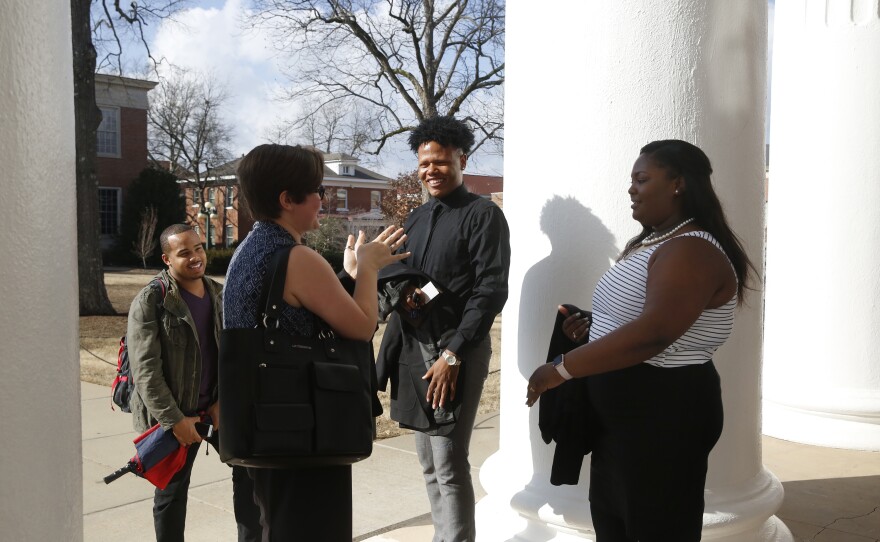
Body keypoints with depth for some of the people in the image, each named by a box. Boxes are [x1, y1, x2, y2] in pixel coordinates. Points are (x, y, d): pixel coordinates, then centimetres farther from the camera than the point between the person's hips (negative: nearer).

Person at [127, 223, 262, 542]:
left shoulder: (220, 295, 3)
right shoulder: (150, 301, -12)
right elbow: (145, 371, -16)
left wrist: (223, 401, -8)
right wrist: (175, 420, -19)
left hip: (217, 407, 5)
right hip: (172, 415, -5)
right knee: (172, 492, 10)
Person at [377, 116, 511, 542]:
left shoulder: (483, 215, -7)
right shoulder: (416, 219, 14)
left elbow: (491, 290, -14)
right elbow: (390, 274, 18)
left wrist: (452, 354, -18)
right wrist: (399, 292, -7)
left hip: (455, 351, -7)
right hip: (413, 348, 7)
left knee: (449, 466, -6)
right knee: (429, 465, 14)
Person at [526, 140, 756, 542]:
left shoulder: (691, 251, -21)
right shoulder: (649, 242, 12)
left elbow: (654, 332, -34)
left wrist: (562, 369, -31)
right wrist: (591, 327, 4)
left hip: (666, 411, -10)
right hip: (623, 408, 10)